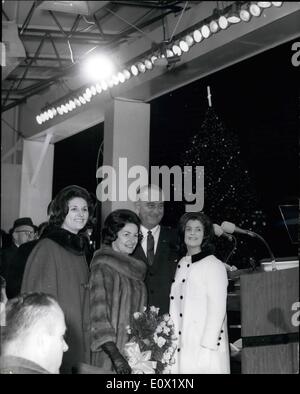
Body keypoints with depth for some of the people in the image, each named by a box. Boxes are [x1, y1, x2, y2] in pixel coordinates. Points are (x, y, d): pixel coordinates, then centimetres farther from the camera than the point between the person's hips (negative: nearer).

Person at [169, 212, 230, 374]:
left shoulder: (214, 265, -5)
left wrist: (207, 344, -15)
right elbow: (174, 309, 13)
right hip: (179, 345, 5)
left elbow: (217, 309, -10)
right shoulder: (179, 266, 14)